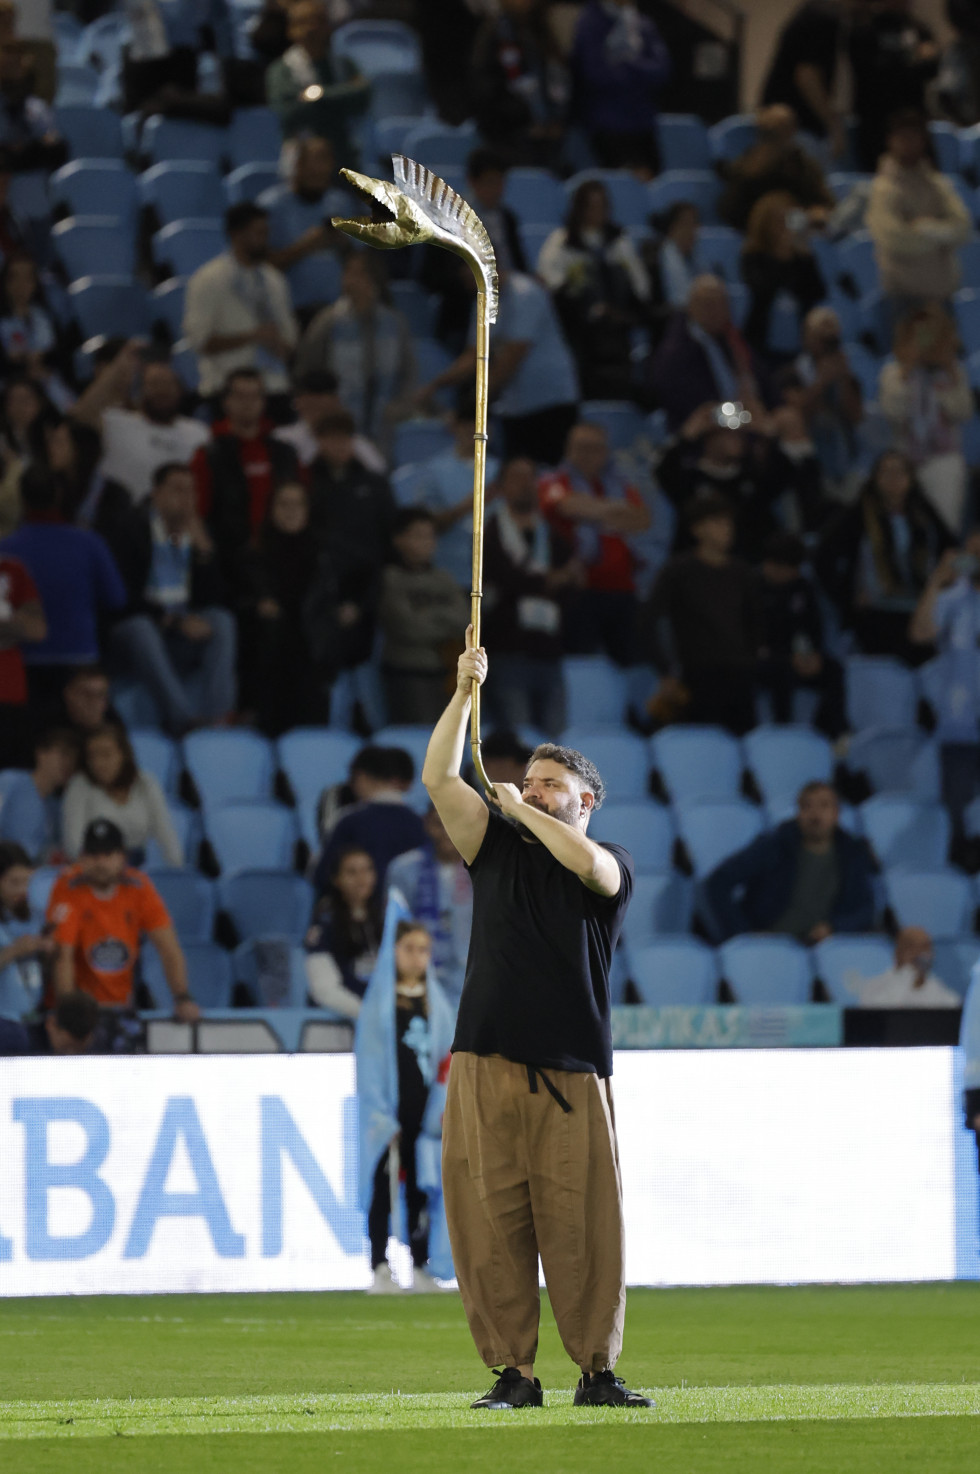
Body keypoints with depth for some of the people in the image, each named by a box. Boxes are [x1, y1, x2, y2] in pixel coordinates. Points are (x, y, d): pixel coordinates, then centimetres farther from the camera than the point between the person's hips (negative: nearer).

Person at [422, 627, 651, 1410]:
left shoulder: (612, 863, 9)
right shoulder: (499, 848, 17)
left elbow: (587, 865, -16)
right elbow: (438, 779, 6)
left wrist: (524, 810, -3)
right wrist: (465, 693, -2)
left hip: (571, 1074, -3)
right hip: (487, 1065, 3)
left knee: (584, 1225, -4)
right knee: (490, 1221, -3)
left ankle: (598, 1369, 4)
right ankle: (514, 1373, 1)